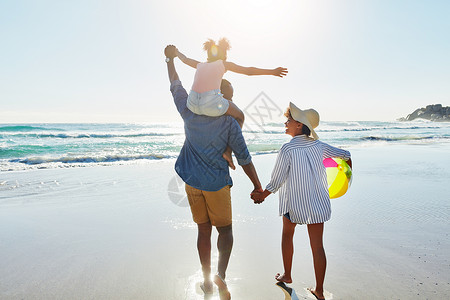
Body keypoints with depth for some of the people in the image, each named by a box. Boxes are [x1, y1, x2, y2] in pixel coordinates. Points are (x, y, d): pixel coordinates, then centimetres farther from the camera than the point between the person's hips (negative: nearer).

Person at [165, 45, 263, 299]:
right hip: (217, 183, -3)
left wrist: (170, 60, 28)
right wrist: (258, 186, -2)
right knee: (225, 229, 13)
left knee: (203, 230, 13)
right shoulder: (230, 123, -11)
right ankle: (221, 274, -3)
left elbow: (176, 86, 14)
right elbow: (244, 158, -9)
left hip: (193, 182, 4)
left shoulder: (190, 112, -3)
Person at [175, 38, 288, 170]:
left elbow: (185, 59, 46)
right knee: (239, 117, 22)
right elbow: (249, 71, 13)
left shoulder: (200, 65, 27)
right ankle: (228, 151, 8)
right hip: (212, 103, -5)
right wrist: (272, 72, 18)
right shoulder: (224, 64, 16)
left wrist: (176, 52, 67)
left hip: (193, 104, 5)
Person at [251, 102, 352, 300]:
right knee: (317, 245, 9)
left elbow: (276, 181, -12)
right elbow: (345, 155, 13)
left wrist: (262, 195, 4)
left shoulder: (287, 149, -16)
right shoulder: (318, 145, 0)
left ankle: (287, 276, 35)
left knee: (287, 234, 22)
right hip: (317, 202, 4)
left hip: (293, 202, -4)